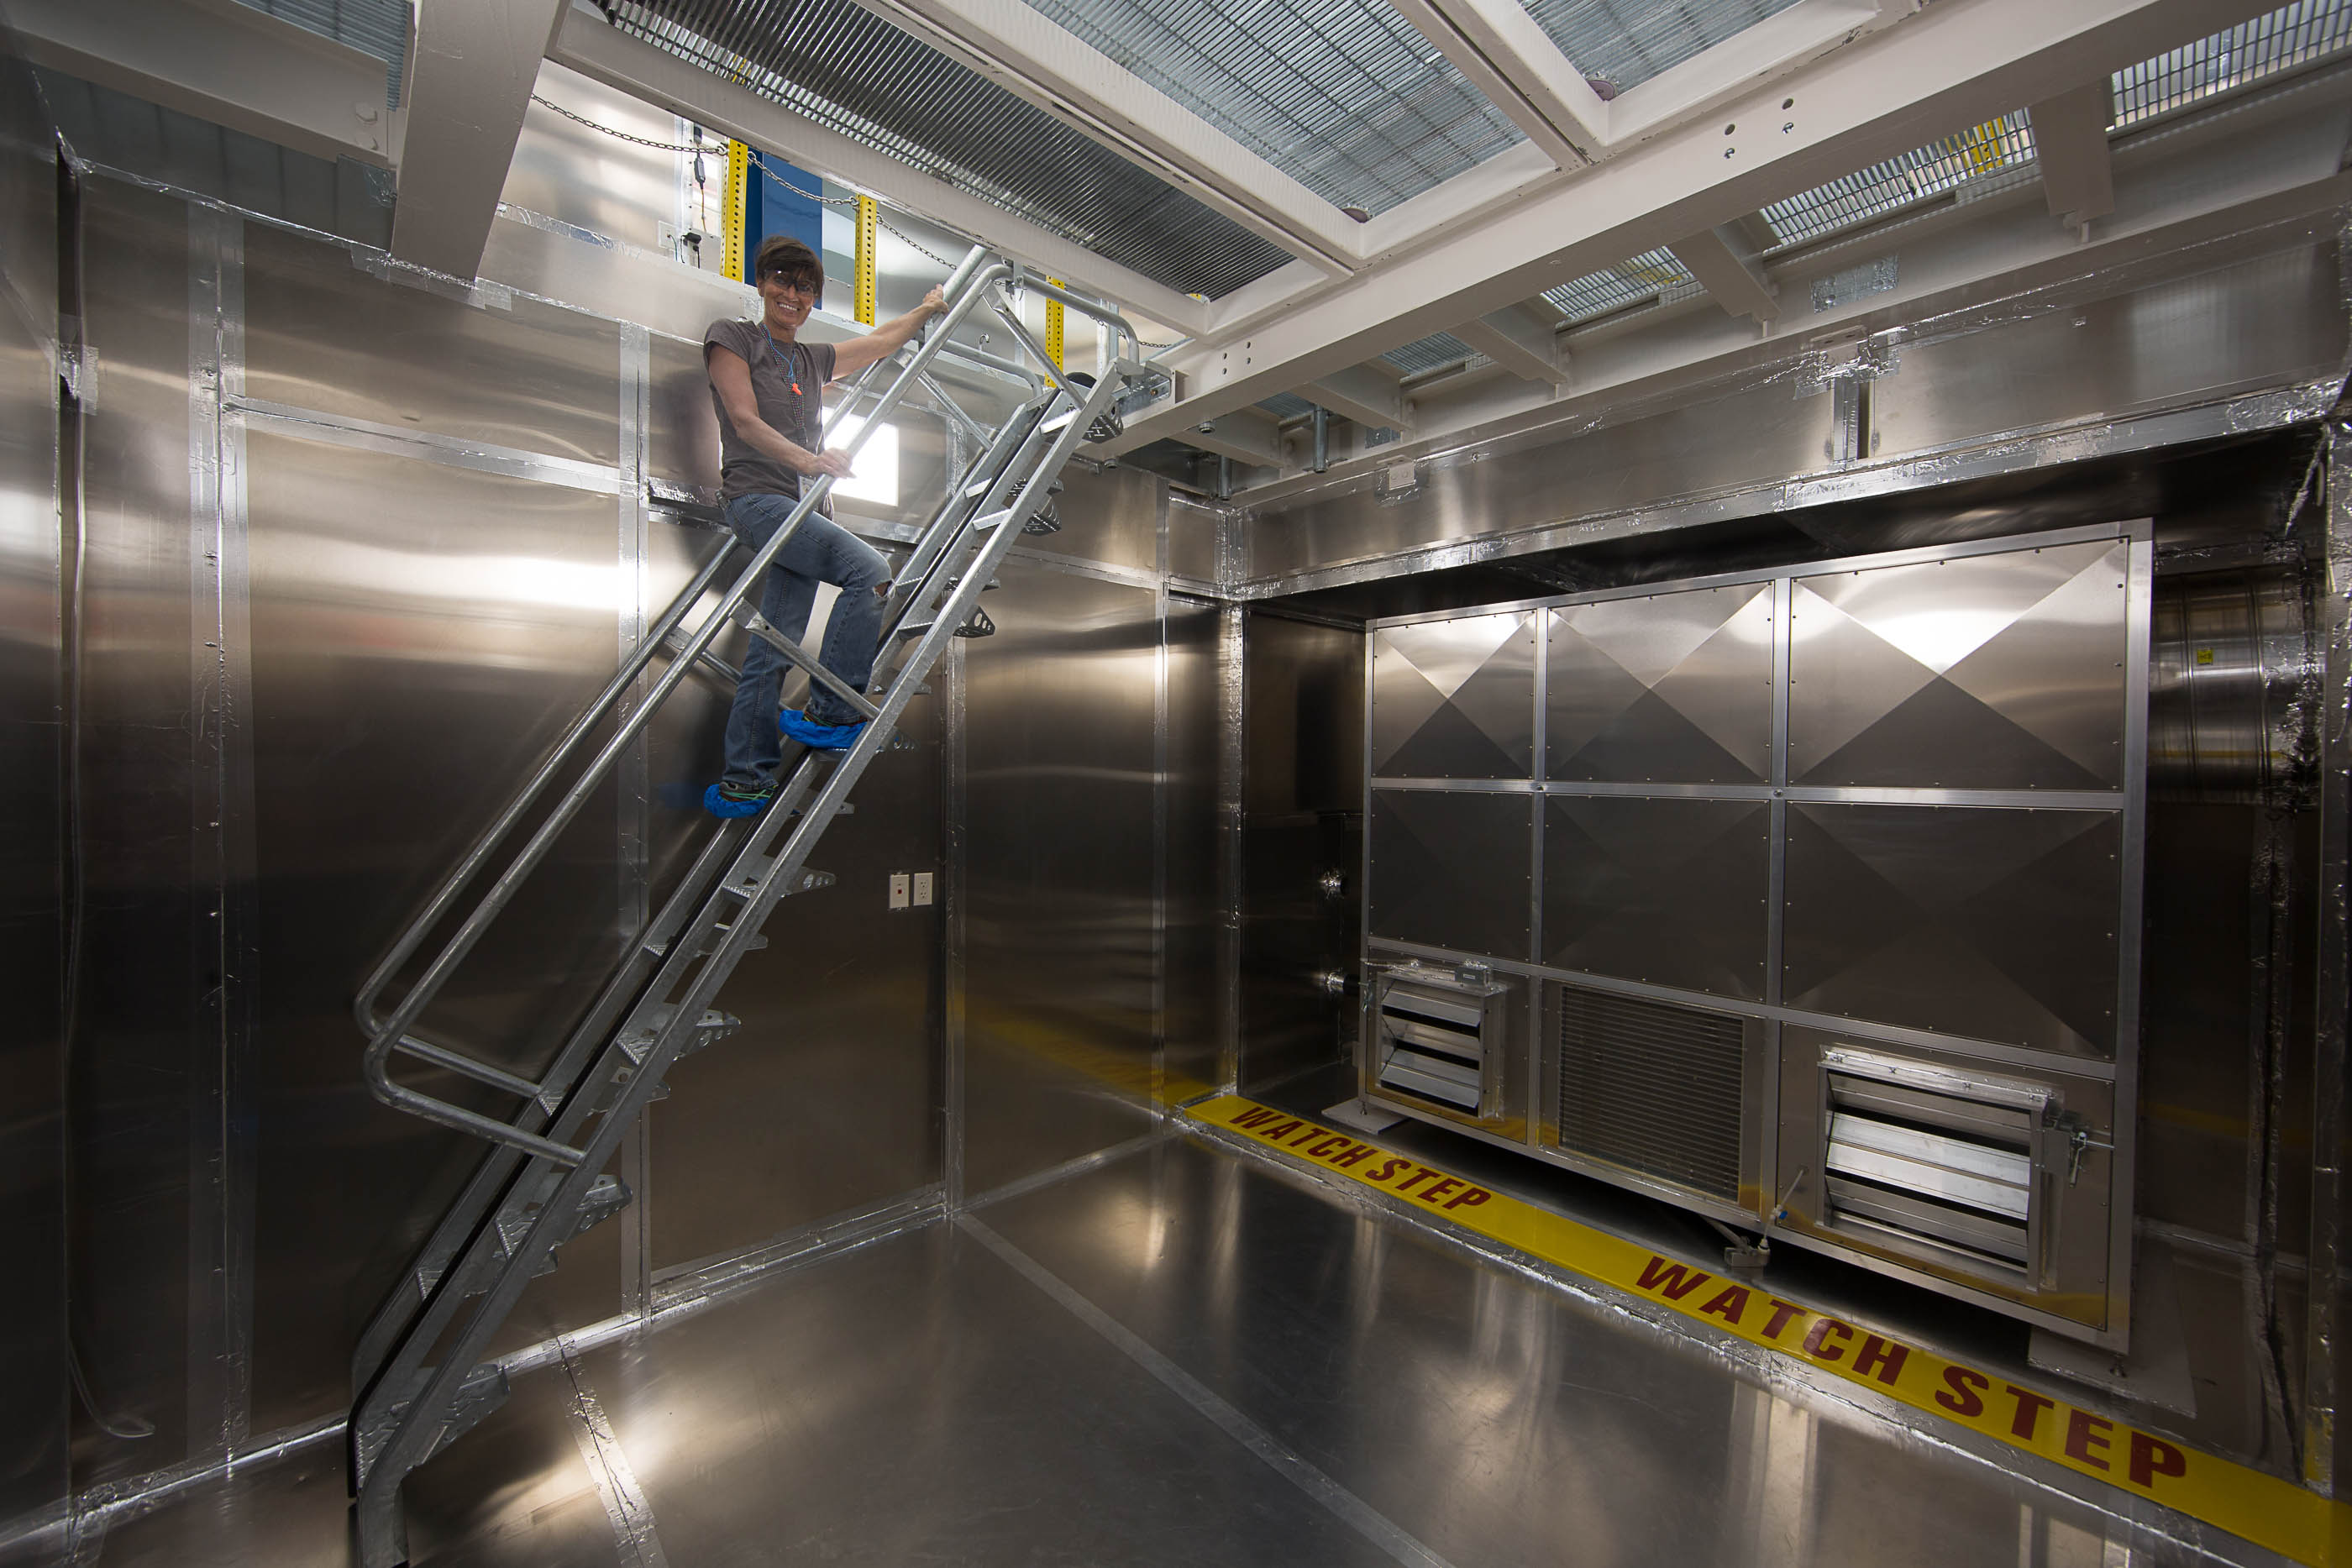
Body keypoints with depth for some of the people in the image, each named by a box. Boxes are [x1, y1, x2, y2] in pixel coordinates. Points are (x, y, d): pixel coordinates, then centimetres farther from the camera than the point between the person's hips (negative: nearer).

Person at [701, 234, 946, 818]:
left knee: (773, 649, 0)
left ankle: (743, 782, 2)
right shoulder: (730, 337, 7)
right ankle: (829, 712, -21)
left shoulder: (813, 358, 25)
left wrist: (925, 310, 43)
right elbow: (745, 419, -7)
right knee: (870, 571, -27)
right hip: (758, 497, -6)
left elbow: (878, 343, 36)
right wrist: (808, 459, -21)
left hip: (805, 506, 6)